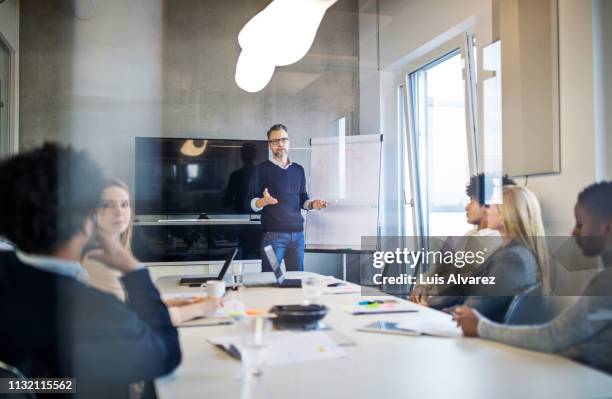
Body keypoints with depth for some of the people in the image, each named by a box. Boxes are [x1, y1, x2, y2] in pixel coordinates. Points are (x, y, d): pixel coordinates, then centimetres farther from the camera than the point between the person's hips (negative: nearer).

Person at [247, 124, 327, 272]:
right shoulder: (262, 169, 0)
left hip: (297, 233, 4)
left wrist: (312, 204, -1)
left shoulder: (298, 170, 14)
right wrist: (263, 201, -25)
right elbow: (251, 202, -5)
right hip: (273, 235, -4)